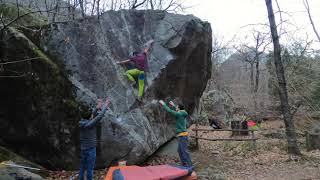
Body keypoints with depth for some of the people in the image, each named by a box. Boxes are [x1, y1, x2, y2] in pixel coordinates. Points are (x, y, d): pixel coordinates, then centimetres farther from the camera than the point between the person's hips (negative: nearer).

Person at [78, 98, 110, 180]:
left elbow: (91, 117, 11)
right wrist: (105, 106, -8)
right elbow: (99, 116, -19)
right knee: (90, 168, 2)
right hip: (90, 149, -8)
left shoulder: (81, 122, -2)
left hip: (83, 148, 8)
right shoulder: (89, 124, -23)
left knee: (82, 167, 17)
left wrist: (97, 108, 9)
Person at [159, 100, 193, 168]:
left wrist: (163, 104, -2)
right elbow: (180, 110, 36)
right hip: (182, 135, 10)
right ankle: (184, 164, 22)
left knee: (184, 151, -7)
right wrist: (173, 105, 42)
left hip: (182, 135, -10)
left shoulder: (179, 114, -14)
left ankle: (189, 166, -3)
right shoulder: (183, 114, 11)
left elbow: (169, 111, -14)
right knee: (180, 150, 16)